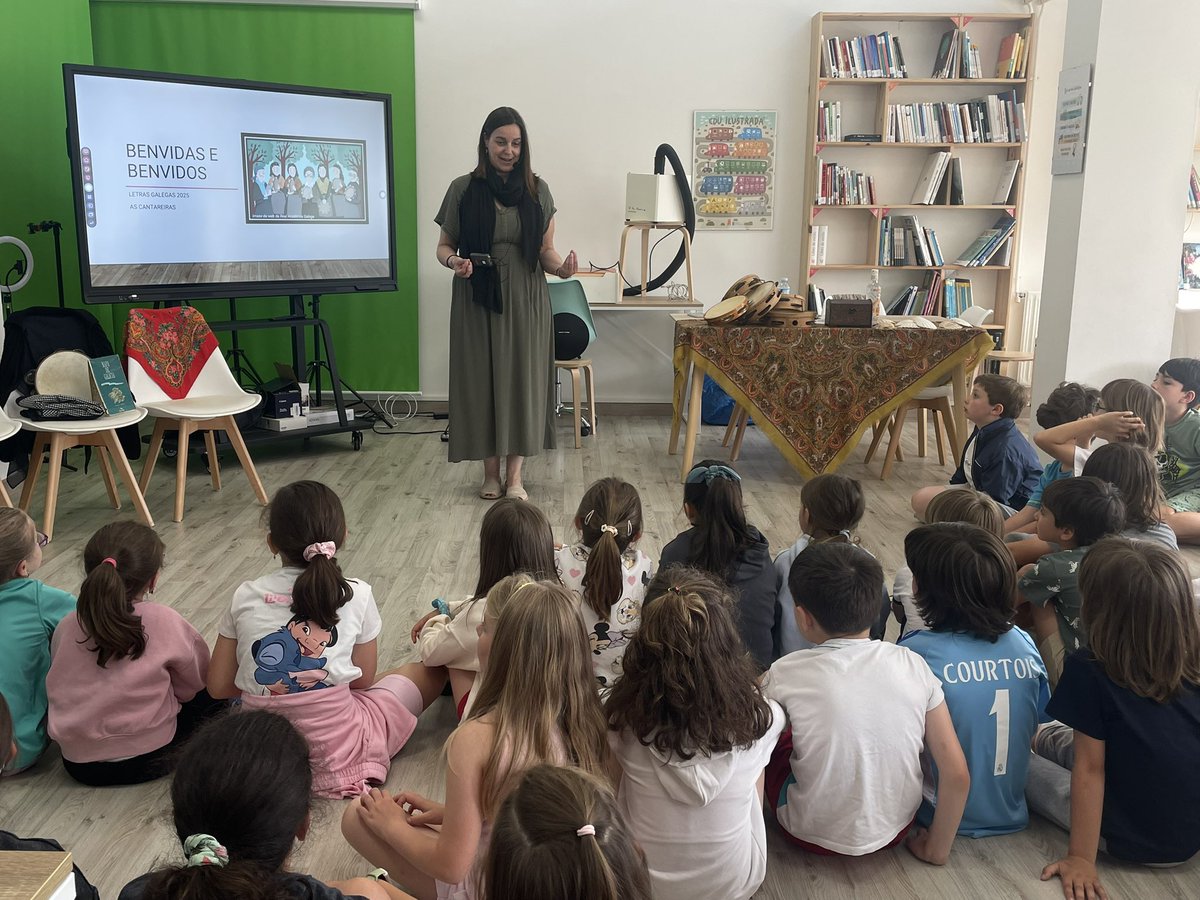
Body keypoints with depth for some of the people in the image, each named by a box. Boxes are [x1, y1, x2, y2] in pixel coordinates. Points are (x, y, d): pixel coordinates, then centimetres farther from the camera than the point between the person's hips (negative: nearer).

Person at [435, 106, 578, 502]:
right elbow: (444, 245, 6)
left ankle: (515, 473, 9)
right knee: (480, 379, 1)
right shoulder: (463, 189, 2)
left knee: (522, 379, 0)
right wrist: (453, 262, -16)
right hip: (477, 299, 0)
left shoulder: (537, 191, 5)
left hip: (525, 301, 1)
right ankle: (491, 470, 14)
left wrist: (561, 267, -13)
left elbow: (545, 249, 8)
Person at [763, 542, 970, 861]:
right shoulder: (913, 665, -14)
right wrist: (937, 848, 3)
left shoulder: (787, 673, -21)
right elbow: (957, 775, -12)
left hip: (815, 835, -3)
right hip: (895, 828, 3)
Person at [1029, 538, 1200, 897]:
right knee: (1065, 740, 24)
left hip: (1130, 841, -5)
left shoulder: (1089, 671, -24)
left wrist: (1081, 857, -10)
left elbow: (1090, 769, -18)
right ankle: (1047, 739, 49)